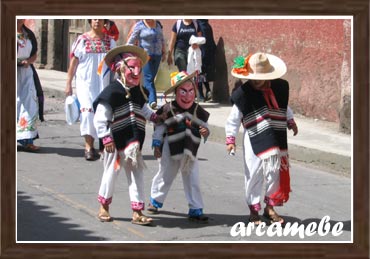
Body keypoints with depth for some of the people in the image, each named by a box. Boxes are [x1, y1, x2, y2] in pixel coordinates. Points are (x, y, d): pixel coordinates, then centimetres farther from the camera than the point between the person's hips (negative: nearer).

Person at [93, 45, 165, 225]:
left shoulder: (137, 92, 8)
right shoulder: (111, 92, -14)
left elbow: (144, 110, 24)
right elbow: (100, 119, -15)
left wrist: (155, 117, 8)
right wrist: (106, 138, -18)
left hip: (134, 143, 6)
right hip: (116, 143, -6)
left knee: (136, 175, 5)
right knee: (111, 173, 7)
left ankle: (137, 212, 9)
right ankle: (104, 207, 27)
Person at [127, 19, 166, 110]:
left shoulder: (158, 25, 13)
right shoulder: (139, 26, -4)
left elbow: (162, 40, 21)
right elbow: (131, 41, -4)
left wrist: (164, 52, 16)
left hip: (157, 55, 6)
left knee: (151, 77, 7)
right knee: (149, 78, -14)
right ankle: (152, 100, -23)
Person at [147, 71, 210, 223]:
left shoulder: (198, 111, 1)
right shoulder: (168, 110, -8)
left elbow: (204, 126, 9)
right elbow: (159, 128, -3)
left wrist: (206, 132, -15)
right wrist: (156, 145, -6)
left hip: (190, 152, 2)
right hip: (170, 150, -2)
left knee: (193, 181, 0)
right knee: (165, 177, 14)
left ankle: (196, 210, 5)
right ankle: (155, 200, 36)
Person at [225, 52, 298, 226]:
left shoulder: (279, 88, 0)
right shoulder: (243, 94, -12)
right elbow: (233, 119, -7)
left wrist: (291, 122, 25)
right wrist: (230, 139, -11)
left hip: (275, 140, 3)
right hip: (254, 141, -3)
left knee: (275, 172, 5)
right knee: (254, 175, 2)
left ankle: (270, 208, 20)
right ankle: (254, 210, 14)